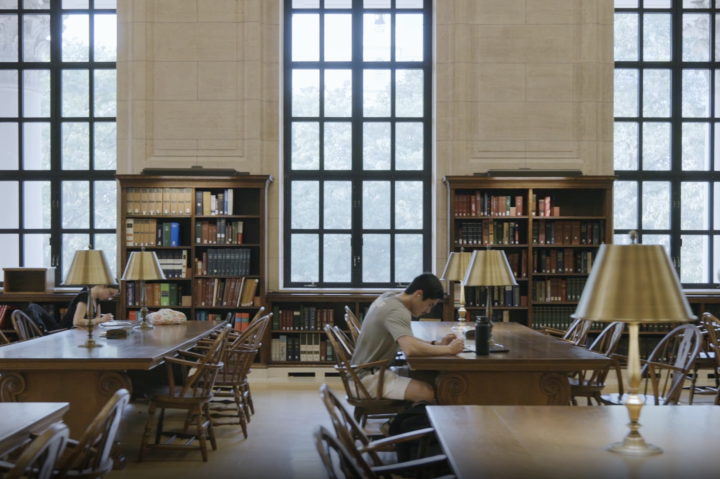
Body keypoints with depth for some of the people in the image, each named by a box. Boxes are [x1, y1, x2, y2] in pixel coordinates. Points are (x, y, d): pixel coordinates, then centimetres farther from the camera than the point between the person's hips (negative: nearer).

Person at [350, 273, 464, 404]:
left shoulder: (390, 299, 7)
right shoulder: (397, 311, -21)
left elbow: (406, 340, 18)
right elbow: (410, 349, -37)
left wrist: (437, 344, 4)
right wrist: (448, 349, -24)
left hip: (369, 371, 10)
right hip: (369, 377, -10)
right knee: (428, 392, -23)